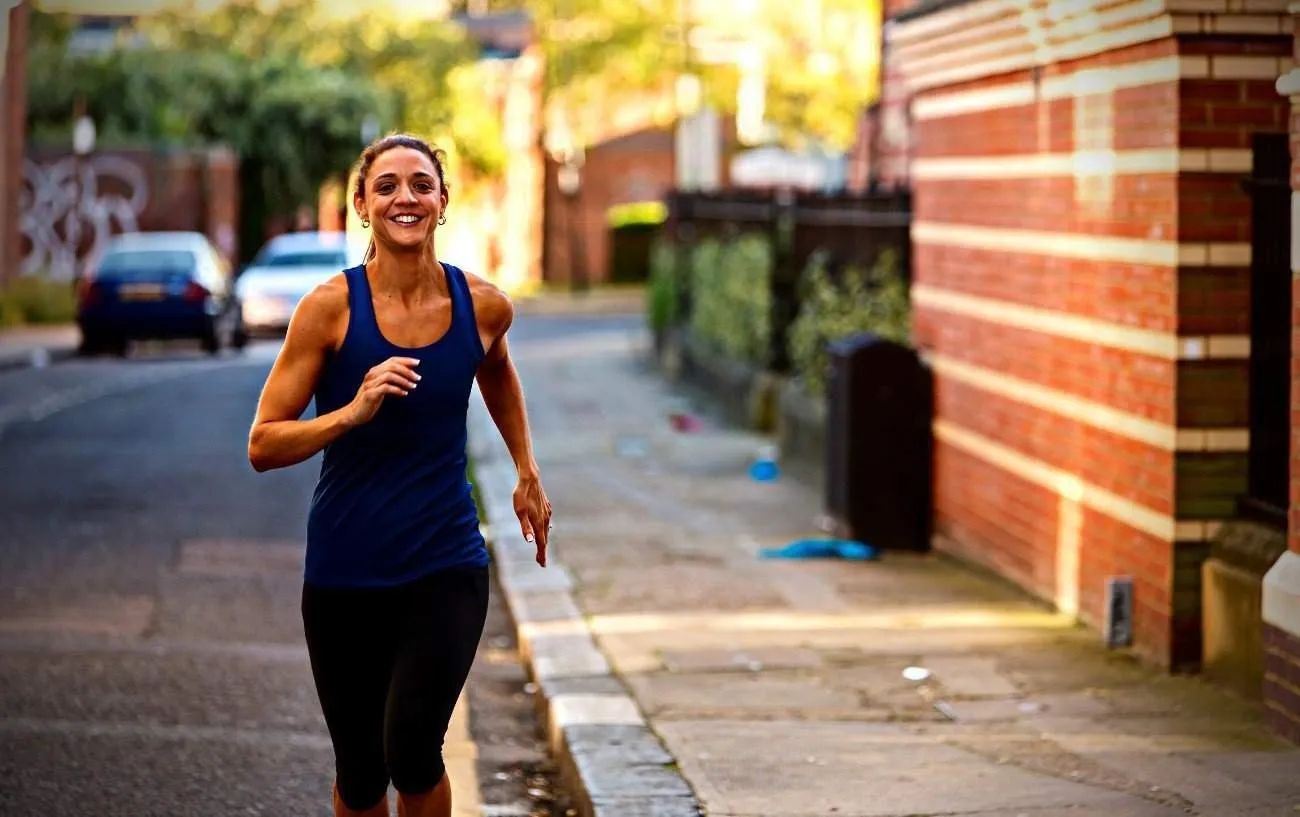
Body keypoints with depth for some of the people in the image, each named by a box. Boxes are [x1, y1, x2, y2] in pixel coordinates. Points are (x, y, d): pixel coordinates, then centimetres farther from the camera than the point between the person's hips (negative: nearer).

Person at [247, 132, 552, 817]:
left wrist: (527, 472, 21)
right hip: (344, 573, 0)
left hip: (447, 567, 1)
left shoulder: (484, 306, -2)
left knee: (411, 749, -19)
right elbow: (263, 446, -10)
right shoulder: (332, 305, -10)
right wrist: (353, 411, -24)